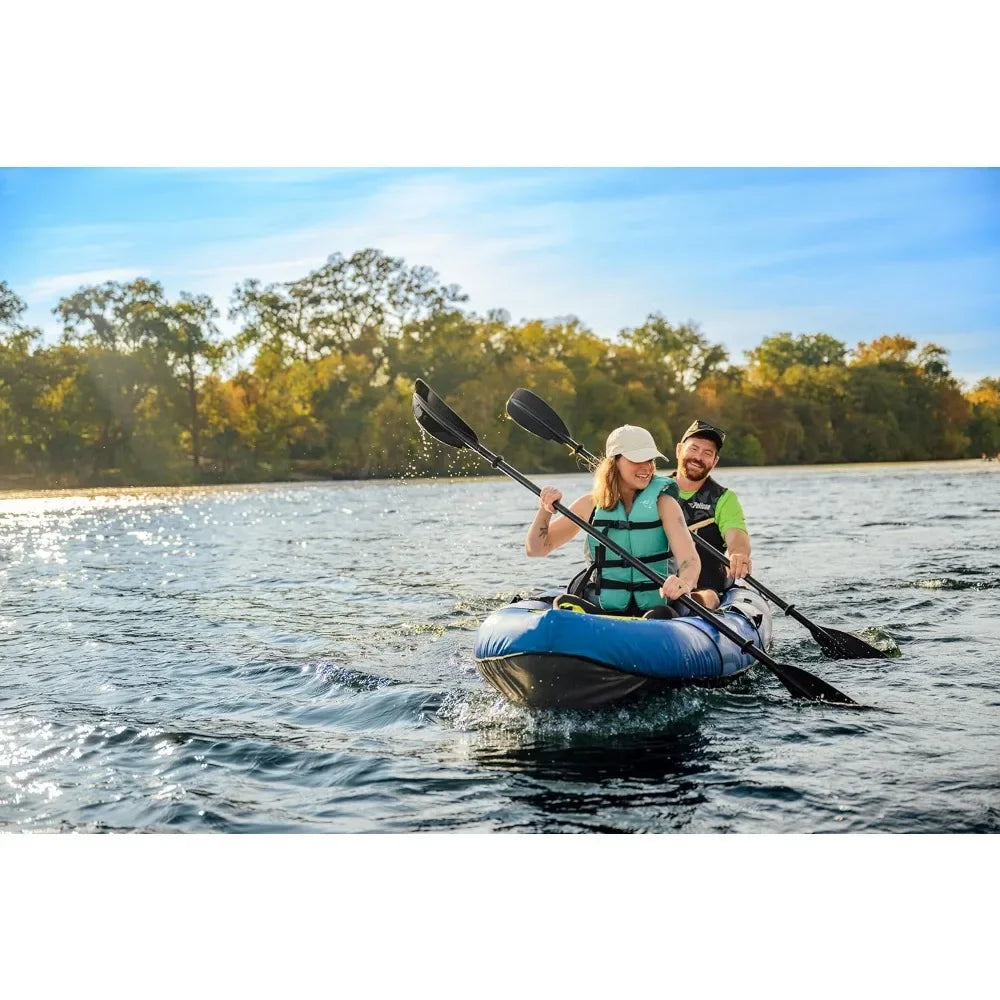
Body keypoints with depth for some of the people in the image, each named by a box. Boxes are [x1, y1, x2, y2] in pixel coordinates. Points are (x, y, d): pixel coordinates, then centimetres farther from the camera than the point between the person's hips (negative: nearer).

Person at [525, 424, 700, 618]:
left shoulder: (663, 502, 0)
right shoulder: (591, 504, 6)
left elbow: (689, 558, -14)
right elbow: (536, 549, 8)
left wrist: (684, 583, -38)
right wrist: (545, 511, -10)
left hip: (652, 608, -2)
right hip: (599, 609, 2)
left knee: (662, 616, -35)